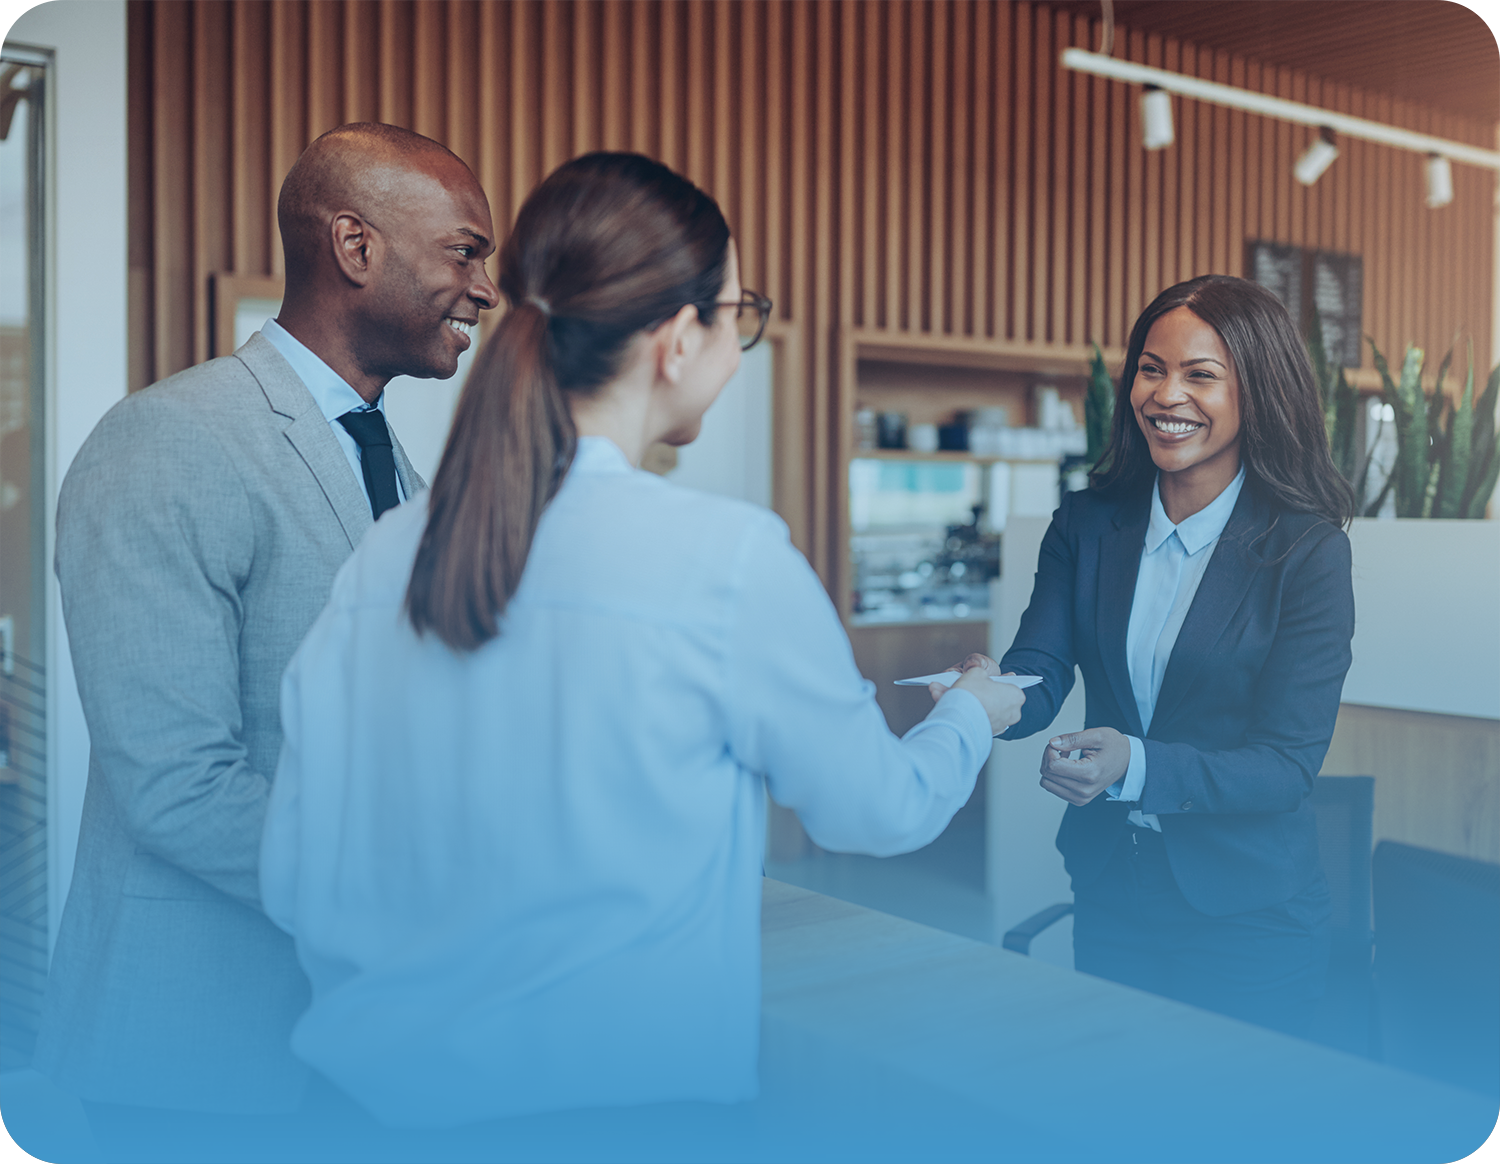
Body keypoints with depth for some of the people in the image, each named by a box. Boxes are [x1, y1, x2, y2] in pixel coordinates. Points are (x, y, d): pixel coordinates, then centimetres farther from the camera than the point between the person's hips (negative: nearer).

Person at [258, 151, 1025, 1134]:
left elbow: (298, 879, 2)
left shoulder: (384, 556, -4)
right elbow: (879, 810, -2)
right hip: (633, 1090, -4)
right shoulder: (729, 559, -16)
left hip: (393, 1081, 5)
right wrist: (972, 712, 19)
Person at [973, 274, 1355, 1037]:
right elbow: (1037, 677, -7)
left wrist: (1136, 767, -33)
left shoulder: (1308, 551, -13)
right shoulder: (1087, 523, -1)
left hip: (1247, 918, -3)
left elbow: (1289, 762, -16)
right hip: (1109, 897, 4)